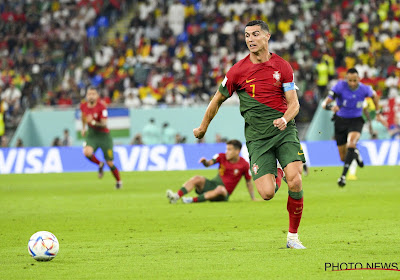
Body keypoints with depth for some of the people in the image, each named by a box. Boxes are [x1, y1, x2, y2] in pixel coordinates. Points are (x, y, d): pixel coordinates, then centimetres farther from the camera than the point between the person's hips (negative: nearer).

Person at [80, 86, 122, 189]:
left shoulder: (102, 107, -18)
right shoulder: (83, 106, -3)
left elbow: (104, 125, -24)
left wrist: (93, 122, -40)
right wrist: (83, 128, 16)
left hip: (104, 135, -3)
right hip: (92, 135, 3)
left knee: (110, 163, -1)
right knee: (87, 152, -29)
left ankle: (119, 181, 26)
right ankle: (100, 165, 2)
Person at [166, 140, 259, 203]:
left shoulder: (244, 165, -4)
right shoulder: (222, 156, 3)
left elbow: (248, 182, 6)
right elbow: (209, 163, -9)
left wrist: (253, 198, 7)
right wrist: (205, 162, -33)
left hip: (225, 194, -3)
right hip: (213, 184, 3)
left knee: (220, 189, -40)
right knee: (197, 179, -25)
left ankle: (193, 200, -45)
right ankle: (175, 197, -42)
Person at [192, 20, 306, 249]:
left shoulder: (282, 66, 2)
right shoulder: (238, 71, 0)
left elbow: (294, 103, 4)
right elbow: (218, 100, 14)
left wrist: (285, 119, -18)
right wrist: (203, 127, 24)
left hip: (284, 130, 0)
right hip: (257, 137, 0)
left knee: (295, 182, -20)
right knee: (267, 193, -15)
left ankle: (293, 236, -3)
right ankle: (274, 176, 24)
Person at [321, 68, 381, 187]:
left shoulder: (364, 89, -13)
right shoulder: (340, 86, -19)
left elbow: (374, 95, 14)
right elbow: (324, 104, -26)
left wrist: (378, 112, 19)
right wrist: (330, 107, -49)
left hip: (356, 120, -1)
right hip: (340, 120, 1)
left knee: (351, 143, -32)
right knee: (343, 158, 7)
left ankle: (343, 176, -29)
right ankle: (356, 154, 46)